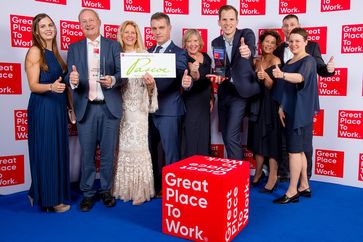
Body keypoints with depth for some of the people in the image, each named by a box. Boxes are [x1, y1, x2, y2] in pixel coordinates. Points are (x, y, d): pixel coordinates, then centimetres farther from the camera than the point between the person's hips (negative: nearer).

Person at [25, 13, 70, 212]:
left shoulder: (54, 52, 13)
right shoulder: (35, 51, -8)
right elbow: (33, 85, -15)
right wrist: (51, 87, -30)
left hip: (57, 107, 8)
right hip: (42, 108, -8)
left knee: (58, 150, 12)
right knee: (46, 152, 0)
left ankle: (55, 193, 27)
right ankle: (48, 199, 13)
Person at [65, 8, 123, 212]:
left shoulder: (114, 45, 6)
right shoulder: (74, 48, 9)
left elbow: (122, 73, -2)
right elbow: (70, 76, 1)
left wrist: (113, 80, -23)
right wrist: (72, 80, -22)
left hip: (110, 107, -1)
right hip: (86, 108, 1)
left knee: (108, 153, 9)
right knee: (87, 153, 7)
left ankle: (106, 191, 25)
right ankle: (88, 193, 21)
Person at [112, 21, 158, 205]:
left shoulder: (144, 55, 3)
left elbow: (148, 83, 0)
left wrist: (150, 82, -22)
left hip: (138, 108, -3)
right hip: (120, 107, 3)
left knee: (137, 146, -4)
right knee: (121, 147, 7)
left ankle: (140, 190, 5)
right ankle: (122, 187, 20)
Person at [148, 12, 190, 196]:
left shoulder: (179, 53, -6)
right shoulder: (149, 52, 12)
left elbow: (181, 76, -20)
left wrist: (186, 83, -41)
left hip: (169, 110, -6)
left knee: (171, 152, 2)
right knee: (150, 150, 18)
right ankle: (153, 185, 36)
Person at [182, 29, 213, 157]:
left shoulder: (206, 57, 7)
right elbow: (196, 77, -30)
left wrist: (211, 98, 14)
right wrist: (193, 71, -52)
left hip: (205, 103, 6)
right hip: (191, 103, -6)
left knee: (204, 136, 13)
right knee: (191, 136, -5)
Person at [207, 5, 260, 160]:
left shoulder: (247, 34, -7)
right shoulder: (216, 43, 5)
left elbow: (250, 50, -29)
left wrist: (247, 52, -52)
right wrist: (218, 76, -20)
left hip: (241, 92, -5)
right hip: (224, 93, 5)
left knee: (232, 136, -12)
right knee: (226, 137, 12)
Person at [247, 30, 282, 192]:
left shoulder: (276, 61, -5)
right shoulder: (256, 61, 12)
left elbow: (271, 86, -13)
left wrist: (265, 76, -30)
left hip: (270, 104, -6)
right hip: (257, 102, 6)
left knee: (271, 137, -5)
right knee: (257, 136, 10)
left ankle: (273, 177, -1)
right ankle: (258, 173, 21)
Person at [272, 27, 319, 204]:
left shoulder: (309, 61, -9)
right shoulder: (288, 63, 15)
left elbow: (300, 77, -31)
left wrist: (282, 75, -49)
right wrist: (281, 107, 1)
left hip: (300, 111, -8)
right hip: (290, 111, 8)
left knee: (294, 150, -7)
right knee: (298, 150, 13)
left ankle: (292, 192, -1)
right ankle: (304, 186, 24)